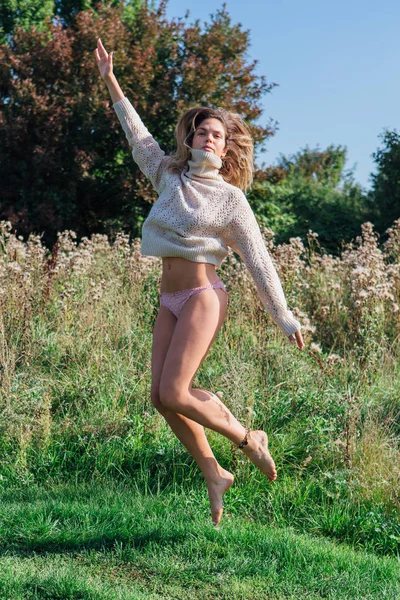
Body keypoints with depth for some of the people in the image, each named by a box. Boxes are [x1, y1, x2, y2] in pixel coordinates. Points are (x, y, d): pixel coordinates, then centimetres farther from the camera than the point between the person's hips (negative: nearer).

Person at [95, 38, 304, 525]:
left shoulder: (230, 198, -3)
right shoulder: (170, 176, 11)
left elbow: (258, 259, -2)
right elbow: (138, 135, 21)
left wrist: (283, 316, -2)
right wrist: (111, 82, 23)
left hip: (203, 298, -6)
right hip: (169, 301, 6)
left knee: (173, 393, -15)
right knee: (161, 397, 0)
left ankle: (248, 440, 5)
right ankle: (213, 474, 15)